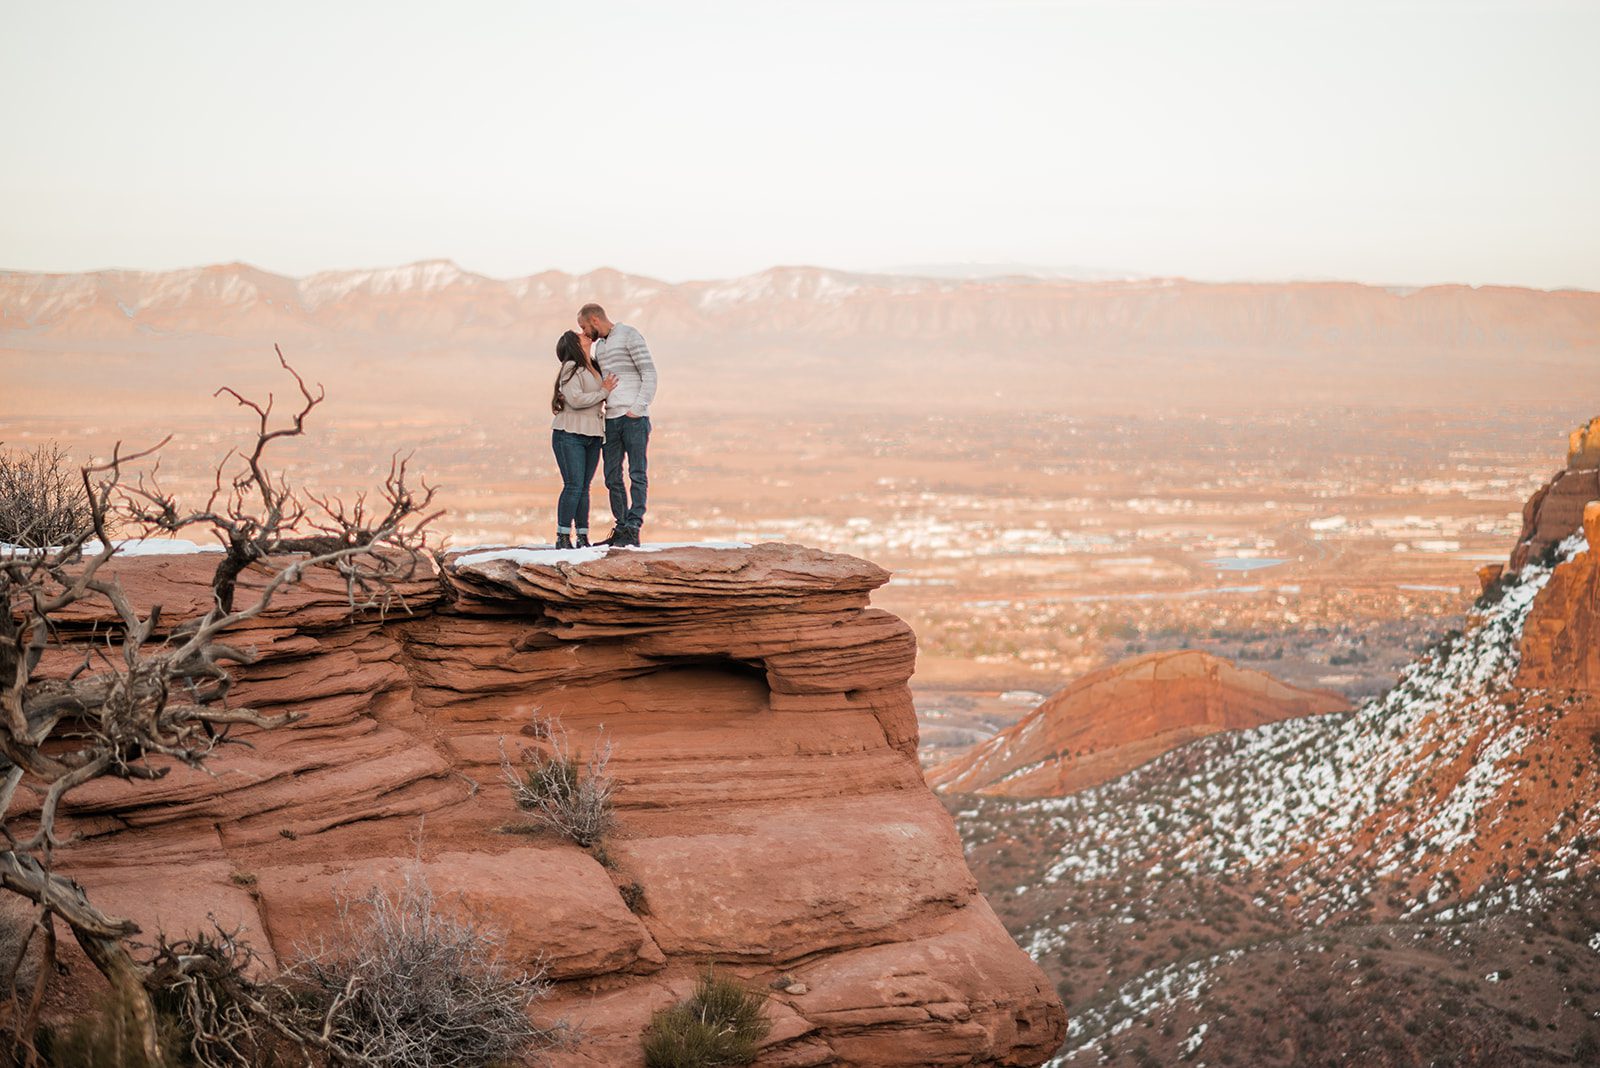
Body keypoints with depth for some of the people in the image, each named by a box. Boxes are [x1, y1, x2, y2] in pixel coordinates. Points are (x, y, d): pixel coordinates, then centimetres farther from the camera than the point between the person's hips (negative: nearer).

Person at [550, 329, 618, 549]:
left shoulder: (595, 369, 16)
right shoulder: (571, 368, -8)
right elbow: (575, 399, -18)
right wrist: (604, 392, -10)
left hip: (592, 436, 7)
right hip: (570, 435, -7)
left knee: (584, 488, 6)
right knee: (574, 485, -12)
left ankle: (582, 537, 7)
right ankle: (563, 537, -10)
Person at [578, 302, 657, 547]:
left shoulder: (630, 335, -4)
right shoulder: (600, 346, 20)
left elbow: (649, 373, -10)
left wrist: (637, 409, -16)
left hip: (634, 418, -8)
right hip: (611, 418, 8)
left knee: (637, 475, -7)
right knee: (612, 478, 6)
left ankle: (633, 530, -11)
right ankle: (620, 530, 10)